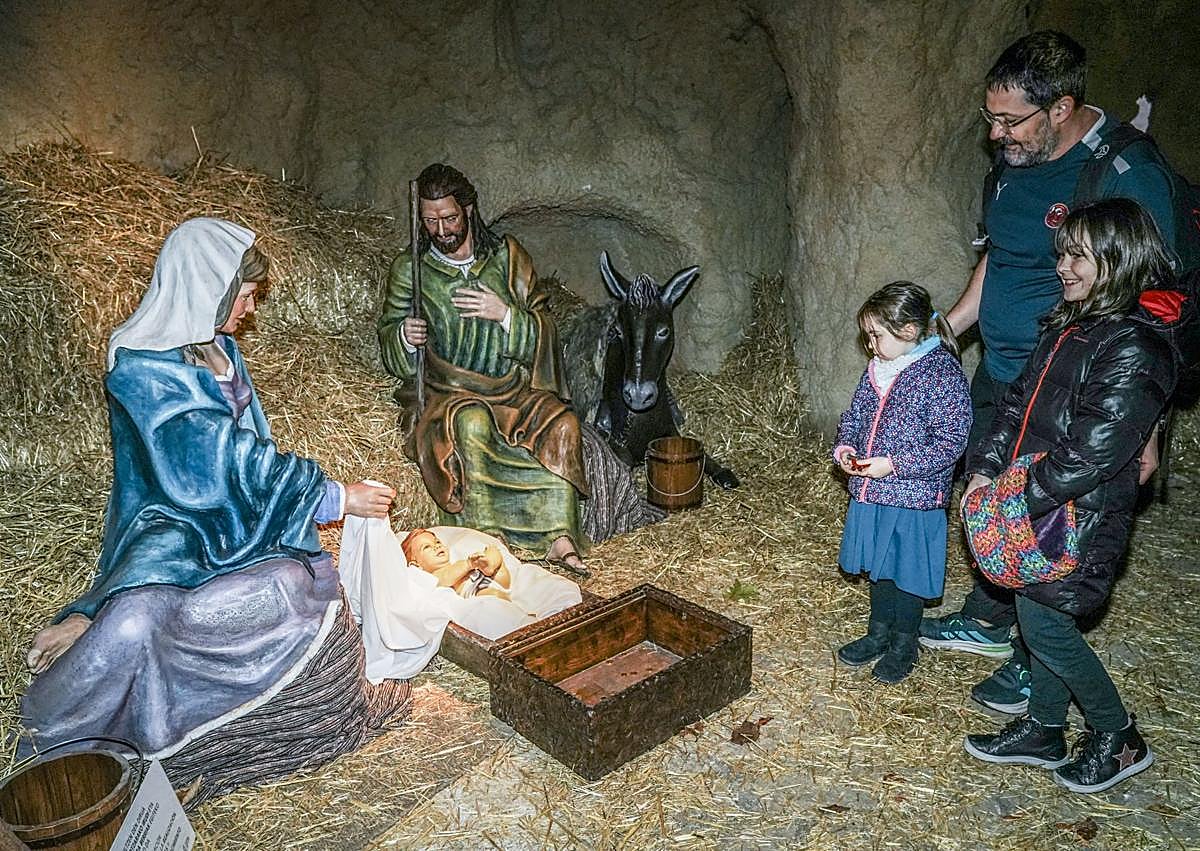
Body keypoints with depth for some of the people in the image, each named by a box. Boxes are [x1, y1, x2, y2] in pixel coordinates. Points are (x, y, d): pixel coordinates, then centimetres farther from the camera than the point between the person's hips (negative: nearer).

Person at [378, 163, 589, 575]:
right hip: (452, 393, -1)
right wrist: (404, 336, -12)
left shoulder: (507, 255, 5)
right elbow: (388, 338, 12)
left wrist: (505, 314, -16)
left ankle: (560, 539, -25)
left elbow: (543, 331, 3)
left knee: (560, 424, -27)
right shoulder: (409, 268, 5)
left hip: (514, 388, 2)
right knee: (471, 424, -36)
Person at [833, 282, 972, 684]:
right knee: (879, 565, 21)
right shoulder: (878, 369, 3)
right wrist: (845, 447, -4)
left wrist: (893, 465, -24)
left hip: (914, 499, -7)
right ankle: (879, 632, 40)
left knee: (908, 573, 10)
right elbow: (854, 415, 16)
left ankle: (904, 644, 31)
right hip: (870, 493, 7)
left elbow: (951, 443, -21)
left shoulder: (943, 376, -19)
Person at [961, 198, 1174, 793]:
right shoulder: (1068, 327, 9)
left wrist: (1020, 498, -20)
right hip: (1036, 506, 8)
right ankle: (1044, 732, 33)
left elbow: (1093, 451, -24)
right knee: (1042, 617, 16)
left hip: (1081, 515, -8)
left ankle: (1117, 738, 22)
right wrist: (986, 468, 1)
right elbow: (1019, 403, 12)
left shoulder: (1132, 349, -19)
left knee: (1043, 623, -1)